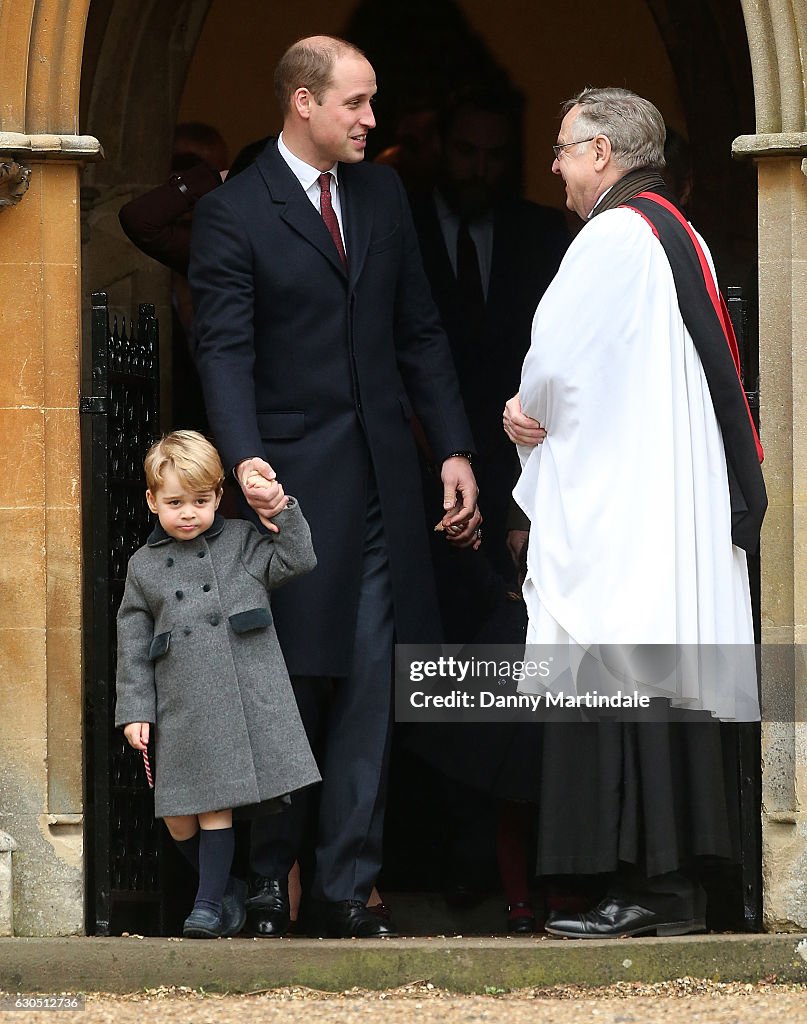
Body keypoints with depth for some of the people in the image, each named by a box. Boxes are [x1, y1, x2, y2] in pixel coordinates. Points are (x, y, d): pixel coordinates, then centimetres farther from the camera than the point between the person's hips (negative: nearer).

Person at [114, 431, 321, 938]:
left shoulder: (243, 542, 8)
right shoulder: (145, 567, 11)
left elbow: (298, 561, 2)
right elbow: (133, 645, 11)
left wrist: (284, 512, -6)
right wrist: (135, 710, 6)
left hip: (246, 700, -3)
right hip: (180, 707, 3)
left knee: (217, 805, -5)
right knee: (178, 815, 3)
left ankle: (209, 902, 2)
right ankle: (230, 891, 21)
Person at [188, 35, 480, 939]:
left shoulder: (382, 195, 13)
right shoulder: (232, 214, -5)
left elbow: (419, 332, 15)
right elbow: (225, 352, -13)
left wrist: (454, 450, 8)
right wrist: (245, 459, -28)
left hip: (382, 484, 5)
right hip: (292, 484, -5)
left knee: (368, 692, 3)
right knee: (290, 691, -1)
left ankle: (347, 888, 6)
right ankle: (267, 883, 11)